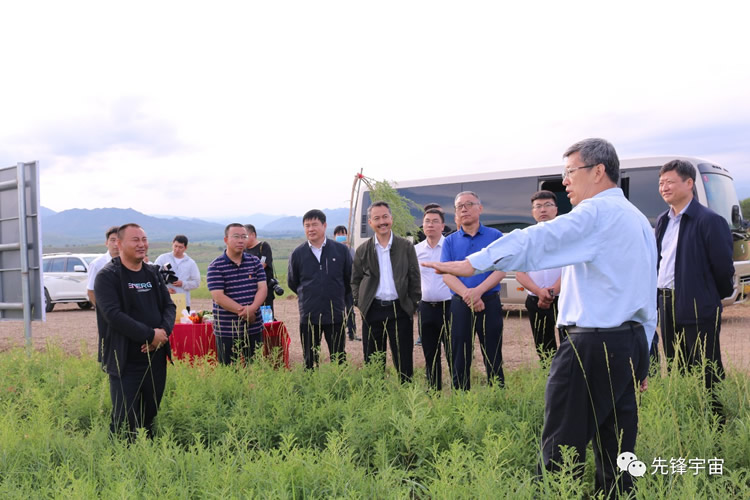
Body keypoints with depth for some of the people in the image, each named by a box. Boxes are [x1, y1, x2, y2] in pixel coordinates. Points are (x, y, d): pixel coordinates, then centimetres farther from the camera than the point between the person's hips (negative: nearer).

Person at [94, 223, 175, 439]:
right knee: (125, 420, -4)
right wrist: (150, 334, -18)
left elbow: (169, 306, 11)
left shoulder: (153, 274, 13)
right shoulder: (107, 276, -8)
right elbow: (113, 314, -18)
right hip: (125, 361, -6)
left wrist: (164, 331, -10)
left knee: (150, 416, 12)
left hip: (156, 358, 6)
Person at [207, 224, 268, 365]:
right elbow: (218, 297, -12)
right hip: (227, 331, -4)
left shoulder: (255, 262, 9)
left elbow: (262, 288, 2)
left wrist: (253, 308, -18)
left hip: (254, 328, 4)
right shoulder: (216, 266, -4)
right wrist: (244, 312, -15)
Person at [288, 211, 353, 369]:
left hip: (336, 315, 0)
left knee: (339, 360, 8)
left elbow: (350, 278, 10)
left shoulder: (341, 250, -2)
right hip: (308, 317, 0)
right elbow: (292, 283, 13)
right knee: (310, 361, 7)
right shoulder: (297, 254, 0)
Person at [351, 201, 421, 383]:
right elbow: (355, 280, 12)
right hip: (372, 311, 1)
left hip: (400, 310, -1)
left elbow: (415, 279, 5)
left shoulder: (406, 246, 3)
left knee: (404, 362, 3)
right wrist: (360, 303, 1)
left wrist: (413, 305, -1)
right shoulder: (362, 250, 6)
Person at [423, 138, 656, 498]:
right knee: (615, 451, 12)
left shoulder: (596, 212, -10)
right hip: (633, 343, 9)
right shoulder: (639, 220, 19)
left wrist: (471, 264, -29)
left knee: (561, 451, -2)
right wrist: (641, 359, 24)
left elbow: (535, 242, -24)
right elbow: (649, 297, 21)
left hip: (593, 344, -9)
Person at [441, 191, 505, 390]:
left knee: (493, 359, 3)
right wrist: (467, 295, -19)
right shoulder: (450, 241, 8)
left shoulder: (495, 236, 3)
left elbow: (501, 270, -5)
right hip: (460, 305, 2)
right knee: (460, 359, 6)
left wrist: (478, 291, -20)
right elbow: (446, 274, -2)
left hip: (490, 303, -1)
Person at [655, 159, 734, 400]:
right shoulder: (662, 221, 13)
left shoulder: (709, 220, -11)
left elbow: (723, 265, -10)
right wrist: (659, 297, 13)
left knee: (706, 373, 0)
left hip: (698, 308, -8)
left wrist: (722, 295, 3)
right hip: (667, 306, 8)